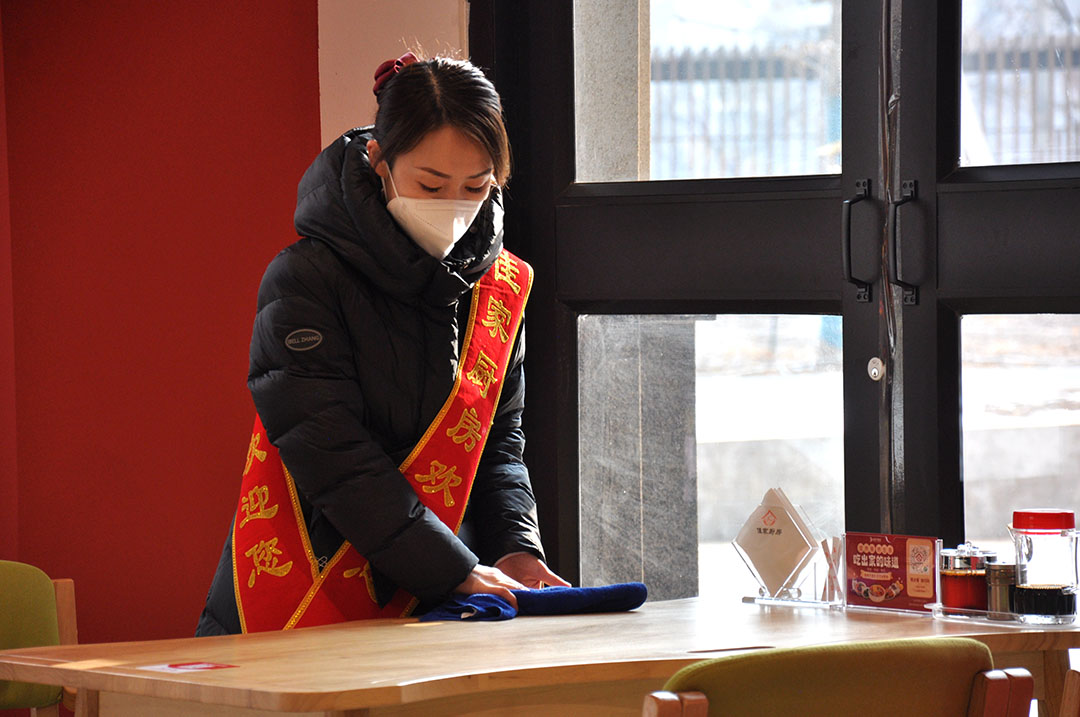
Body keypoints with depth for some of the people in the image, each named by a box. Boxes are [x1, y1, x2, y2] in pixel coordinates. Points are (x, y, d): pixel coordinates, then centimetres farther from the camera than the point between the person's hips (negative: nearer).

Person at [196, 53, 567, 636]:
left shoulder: (499, 287, 9)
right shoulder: (305, 281, -8)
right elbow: (335, 460, -14)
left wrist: (516, 548, -2)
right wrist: (457, 571, -17)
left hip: (428, 611, 4)